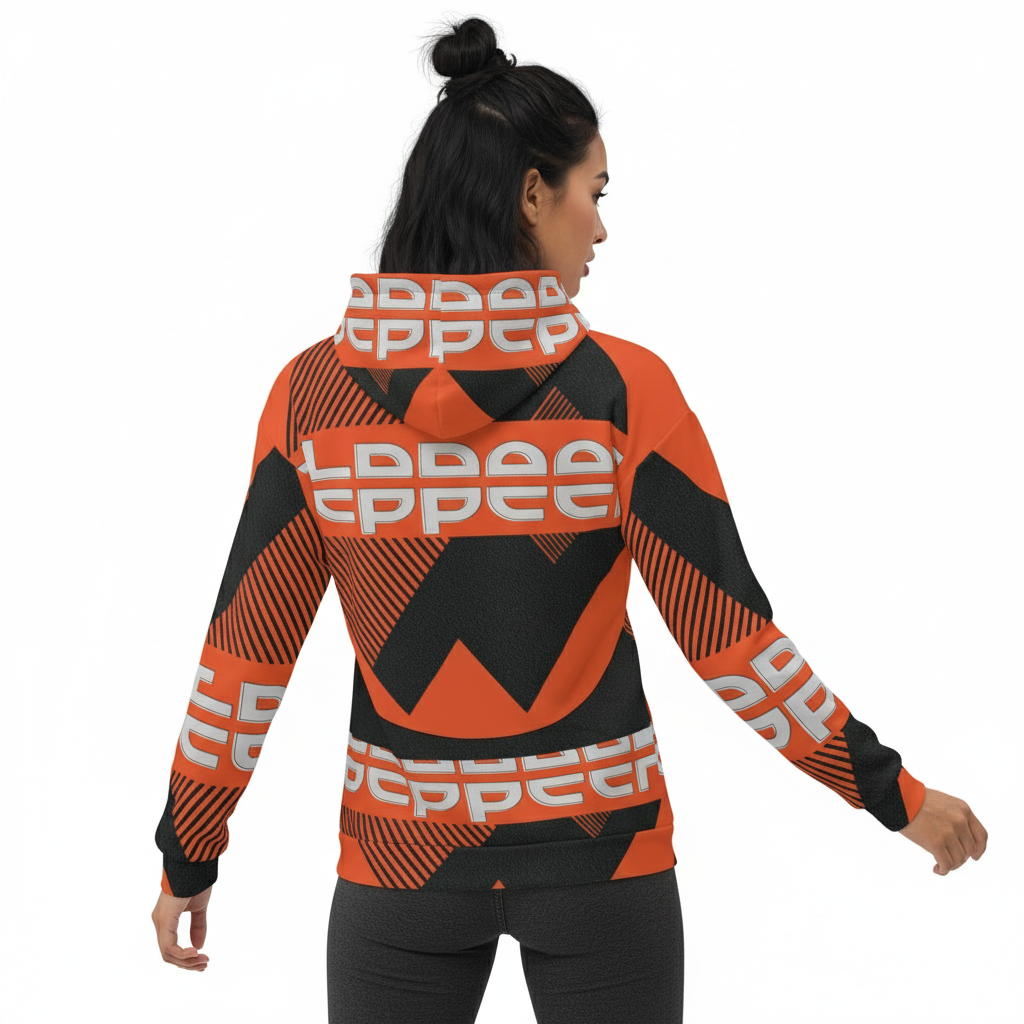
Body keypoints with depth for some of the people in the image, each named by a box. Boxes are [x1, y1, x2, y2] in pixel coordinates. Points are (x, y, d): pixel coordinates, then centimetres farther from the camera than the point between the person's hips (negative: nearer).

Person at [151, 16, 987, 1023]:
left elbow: (247, 648, -5)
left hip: (404, 858, 1)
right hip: (597, 848, -1)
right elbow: (729, 639, -12)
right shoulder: (623, 392, -15)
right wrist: (895, 793, 0)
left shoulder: (312, 395, -9)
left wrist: (188, 854, 8)